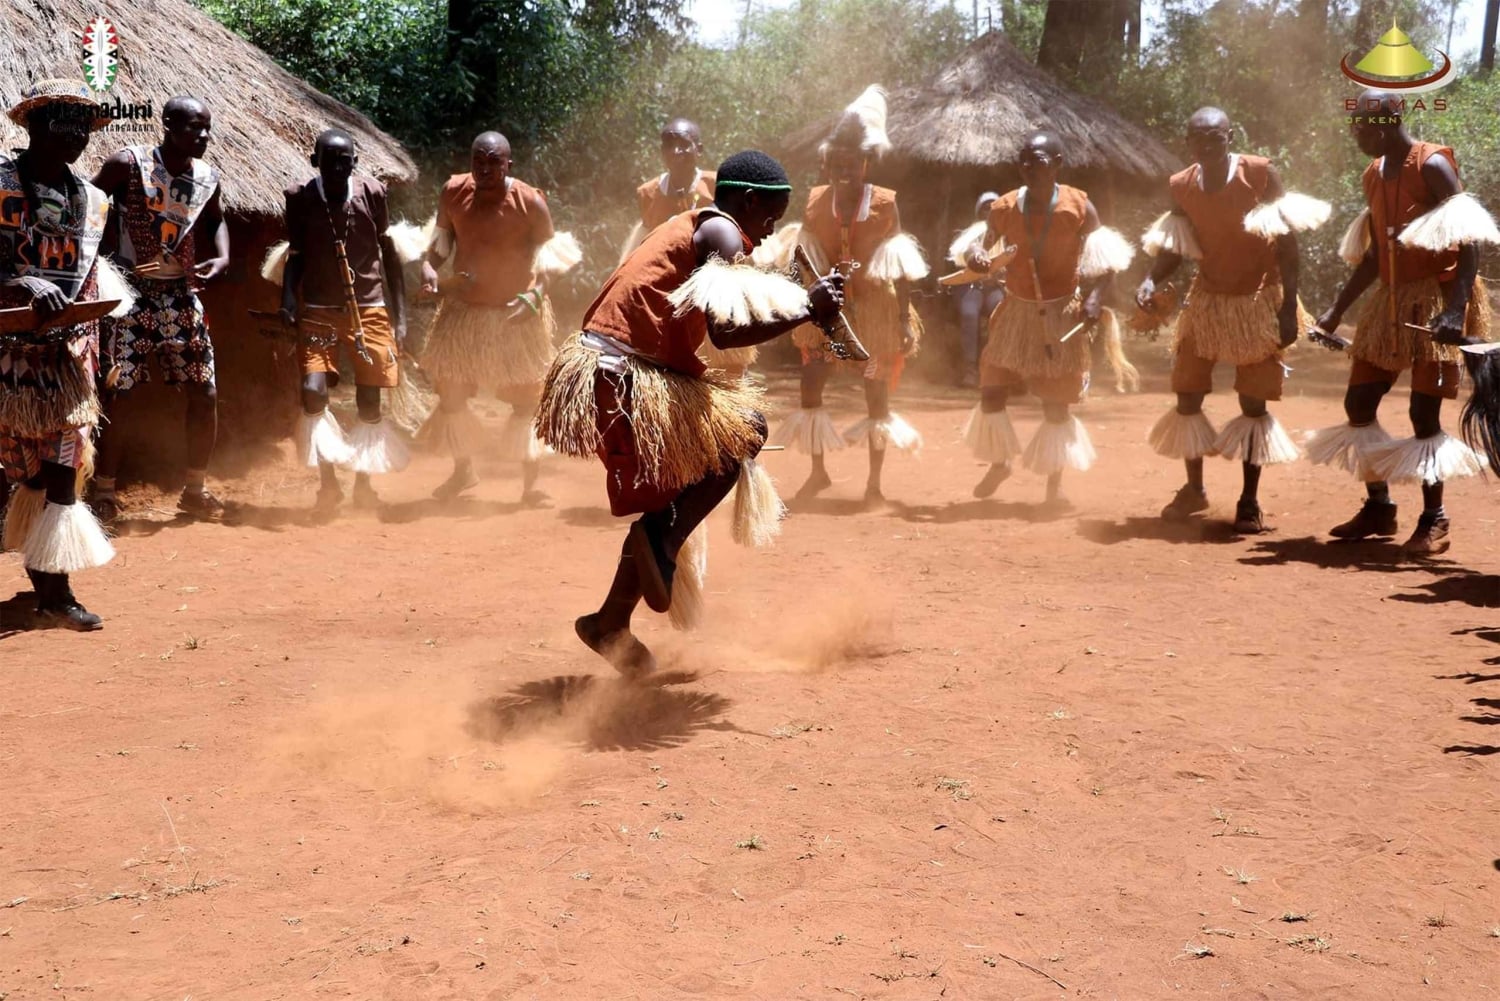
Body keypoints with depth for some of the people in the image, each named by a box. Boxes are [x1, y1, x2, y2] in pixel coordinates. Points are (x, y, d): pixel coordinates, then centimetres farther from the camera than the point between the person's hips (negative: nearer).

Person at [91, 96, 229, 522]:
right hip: (130, 291, -5)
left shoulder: (208, 178, 3)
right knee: (117, 392, -6)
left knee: (205, 393, 4)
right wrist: (107, 258, -14)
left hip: (180, 294, 5)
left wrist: (222, 257, 4)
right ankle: (104, 492, 8)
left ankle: (195, 490, 19)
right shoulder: (128, 163, -11)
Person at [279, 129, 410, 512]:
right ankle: (328, 480, -1)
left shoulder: (372, 193, -4)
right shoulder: (300, 198, -5)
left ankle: (363, 481, 22)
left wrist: (400, 316, 2)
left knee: (369, 401, 2)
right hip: (318, 310, -1)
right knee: (313, 390, -17)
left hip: (369, 309, 1)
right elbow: (296, 254, 3)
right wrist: (288, 302, -13)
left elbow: (390, 253, 4)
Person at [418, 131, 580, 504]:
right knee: (450, 395, 9)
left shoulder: (530, 203, -15)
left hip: (515, 315, -3)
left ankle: (531, 482, 16)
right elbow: (442, 236, 9)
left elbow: (550, 253, -6)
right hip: (463, 310, 4)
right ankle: (463, 470, 31)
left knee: (525, 400, 4)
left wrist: (536, 294, -22)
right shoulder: (453, 193, -6)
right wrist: (429, 265, -10)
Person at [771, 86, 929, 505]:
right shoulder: (816, 201, 0)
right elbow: (808, 261, 3)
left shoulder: (883, 203, -7)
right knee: (810, 388, -2)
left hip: (875, 309, -2)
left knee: (877, 393, 6)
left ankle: (874, 480, 17)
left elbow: (900, 266, -6)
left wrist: (905, 318, -9)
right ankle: (818, 470, 16)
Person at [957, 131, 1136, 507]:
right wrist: (974, 254, -18)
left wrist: (1094, 298, -21)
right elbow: (983, 244, 7)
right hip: (1017, 310, 3)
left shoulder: (1079, 207, -10)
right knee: (991, 392, 3)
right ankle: (999, 463, 28)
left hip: (1062, 314, -3)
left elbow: (1102, 262, -6)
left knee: (1056, 403, 3)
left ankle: (1054, 485, 17)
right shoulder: (1004, 208, -2)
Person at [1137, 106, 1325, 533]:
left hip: (1258, 301, -4)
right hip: (1206, 301, 4)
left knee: (1253, 402, 0)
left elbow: (1287, 243, -12)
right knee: (1186, 394, 7)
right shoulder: (1180, 187, -4)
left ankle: (1249, 502, 10)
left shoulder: (1261, 174, -14)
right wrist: (1151, 281, -16)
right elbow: (1174, 248, 5)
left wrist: (1289, 307, -15)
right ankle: (1193, 488, 24)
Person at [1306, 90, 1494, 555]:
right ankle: (1378, 507, 20)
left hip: (1435, 299, -8)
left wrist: (1456, 309, -29)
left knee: (1424, 412, -8)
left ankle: (1434, 522, 2)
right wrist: (1336, 310, 18)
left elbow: (1469, 241, -18)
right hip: (1391, 301, 8)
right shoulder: (1373, 175, 11)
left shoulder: (1432, 165, -13)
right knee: (1358, 404, 8)